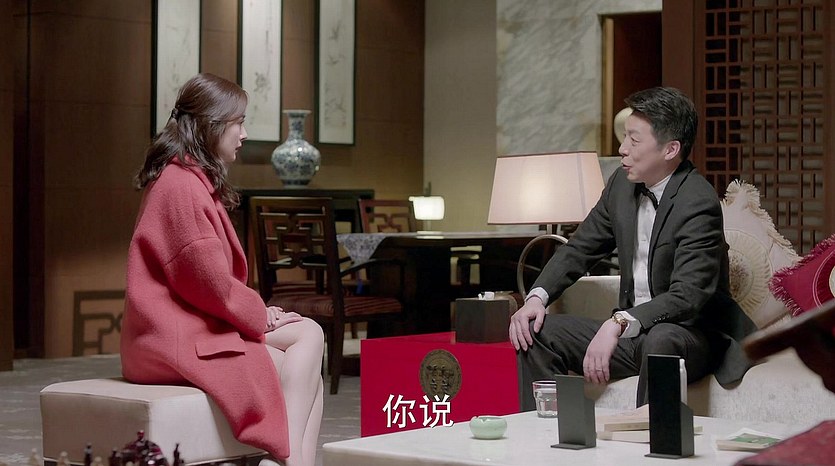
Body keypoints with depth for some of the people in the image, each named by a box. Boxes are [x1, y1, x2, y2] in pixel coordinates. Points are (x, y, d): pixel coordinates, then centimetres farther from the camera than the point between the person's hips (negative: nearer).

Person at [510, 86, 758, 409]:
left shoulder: (698, 204, -19)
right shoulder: (622, 183, 4)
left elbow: (688, 295, -28)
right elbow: (579, 248, 12)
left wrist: (619, 323, -41)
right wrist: (537, 297, -7)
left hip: (690, 336, -7)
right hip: (629, 333, 8)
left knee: (661, 339, -40)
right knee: (537, 331, -6)